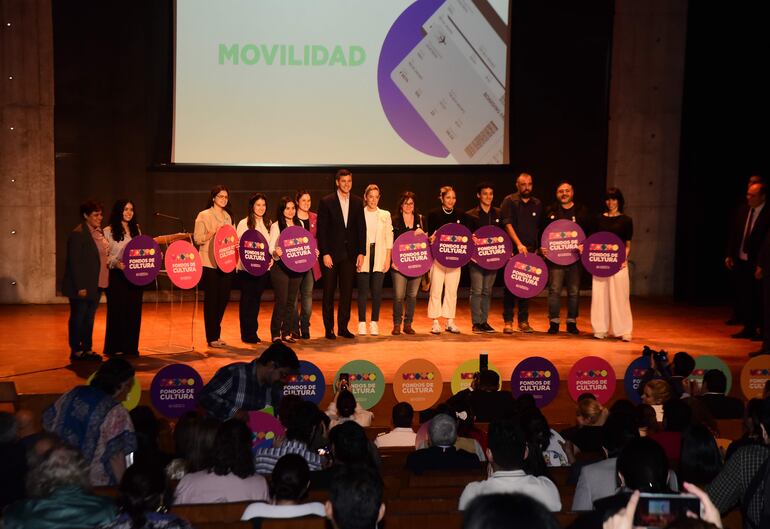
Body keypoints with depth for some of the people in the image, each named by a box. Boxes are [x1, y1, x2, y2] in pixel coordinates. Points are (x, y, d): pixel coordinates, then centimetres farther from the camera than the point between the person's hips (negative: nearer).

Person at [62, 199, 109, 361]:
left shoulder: (99, 232, 9)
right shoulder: (78, 234, -15)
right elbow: (74, 262, -17)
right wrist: (80, 287, -19)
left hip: (97, 284, 8)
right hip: (83, 286, -8)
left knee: (89, 318, 15)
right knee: (78, 318, 3)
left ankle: (87, 349, 23)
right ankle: (76, 352, 11)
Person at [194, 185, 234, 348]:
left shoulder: (227, 216, 15)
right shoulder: (204, 215, -3)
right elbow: (198, 238, -8)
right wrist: (213, 232, -21)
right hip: (209, 264, -6)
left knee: (224, 298, 7)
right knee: (211, 299, -3)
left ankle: (216, 334, 21)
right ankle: (211, 338, 4)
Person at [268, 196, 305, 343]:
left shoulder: (300, 224, 12)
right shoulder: (276, 226, -3)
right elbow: (270, 248, -8)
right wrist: (276, 252, -28)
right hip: (280, 267, -5)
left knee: (291, 301, 7)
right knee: (281, 301, -6)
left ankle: (287, 332, 15)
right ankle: (275, 333, 3)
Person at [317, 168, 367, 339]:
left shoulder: (357, 202, 8)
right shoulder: (326, 202, -3)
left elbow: (361, 228, 8)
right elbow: (321, 229, -5)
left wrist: (361, 253, 1)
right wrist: (325, 253, -11)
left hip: (349, 253, 3)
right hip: (331, 253, -3)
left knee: (347, 292, 5)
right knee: (329, 293, 3)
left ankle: (343, 327, 14)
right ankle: (329, 328, 10)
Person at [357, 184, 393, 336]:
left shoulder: (385, 215, 10)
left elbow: (389, 238, 8)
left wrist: (388, 259, 1)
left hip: (379, 256, 1)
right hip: (363, 256, -1)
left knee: (377, 290, -3)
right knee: (363, 290, -2)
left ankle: (374, 323, 6)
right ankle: (362, 323, 3)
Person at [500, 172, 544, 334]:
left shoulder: (537, 204, 13)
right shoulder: (509, 201, -1)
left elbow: (540, 228, 17)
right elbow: (507, 224, -11)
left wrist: (539, 247, 7)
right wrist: (519, 244, -20)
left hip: (531, 252, 4)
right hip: (512, 251, -4)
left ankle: (523, 321, 12)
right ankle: (508, 321, 2)